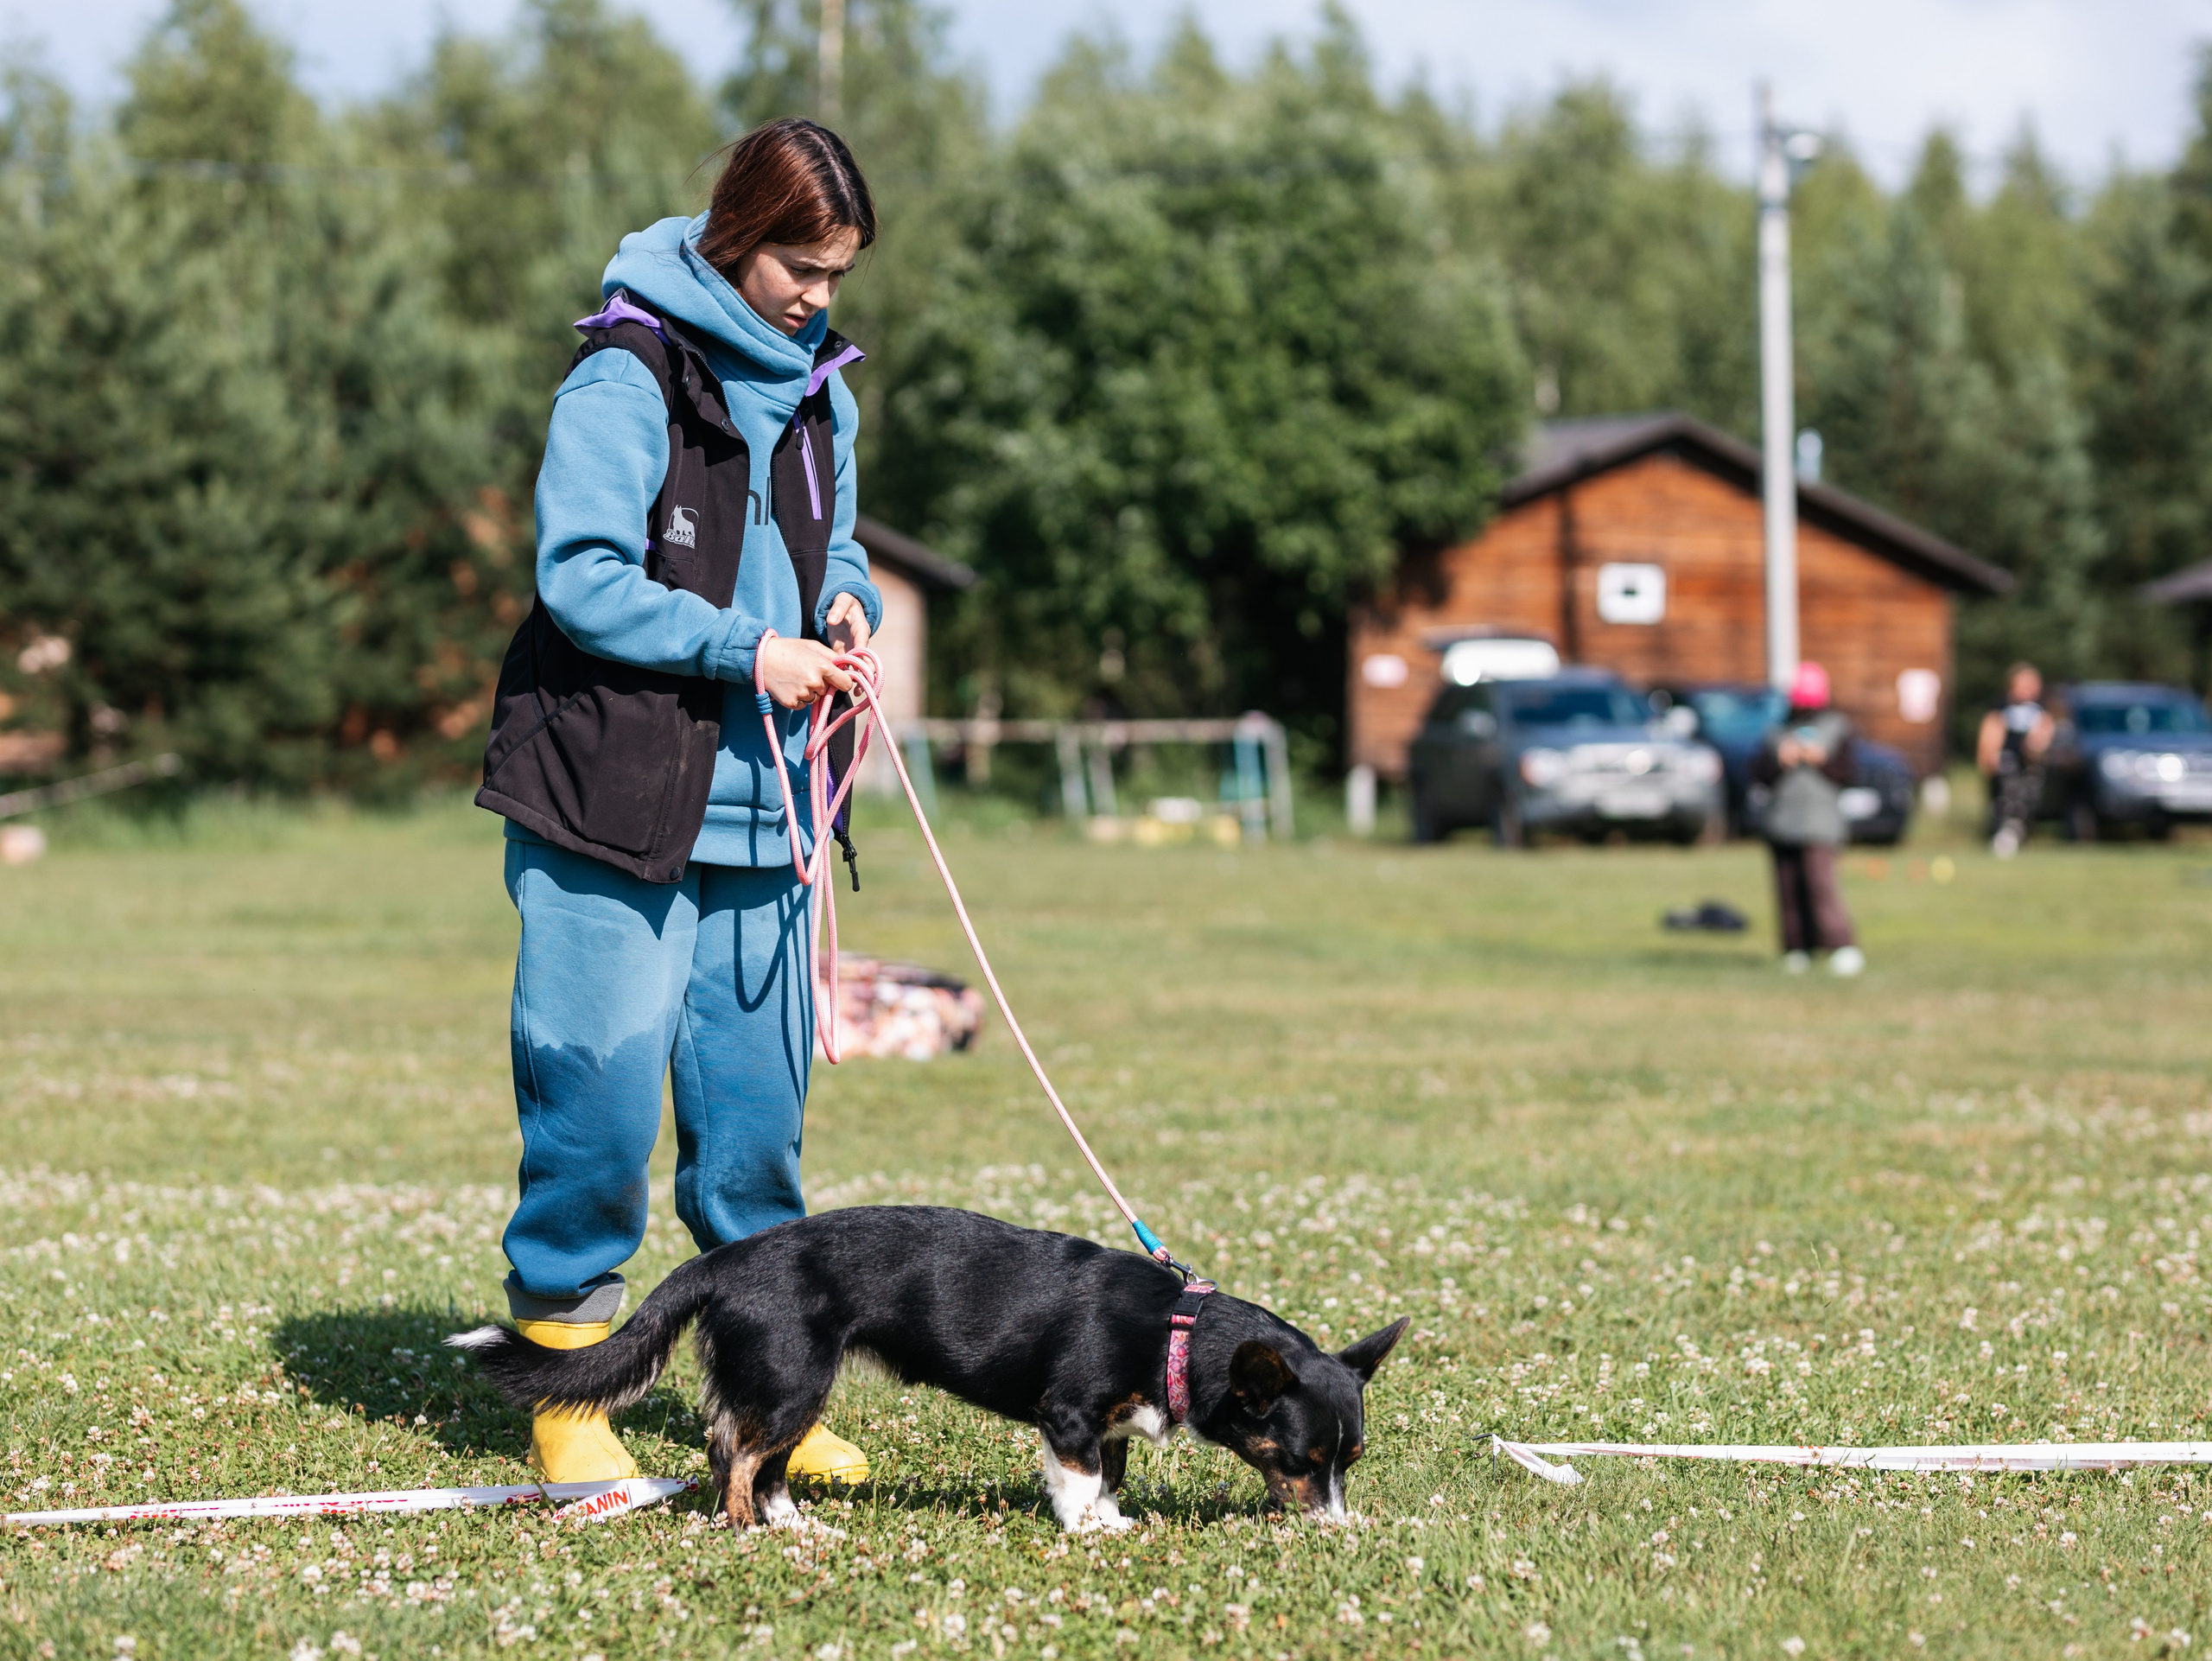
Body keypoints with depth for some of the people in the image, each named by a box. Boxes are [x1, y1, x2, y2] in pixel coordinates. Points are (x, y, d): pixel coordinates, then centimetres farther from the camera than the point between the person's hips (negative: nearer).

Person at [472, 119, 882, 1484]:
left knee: (759, 1100, 9)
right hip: (612, 802, -7)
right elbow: (582, 574, -16)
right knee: (600, 1095, -6)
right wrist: (743, 648, -19)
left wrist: (847, 601, 2)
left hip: (761, 806, 7)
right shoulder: (631, 375, -11)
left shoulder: (819, 387, 13)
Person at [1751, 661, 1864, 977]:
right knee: (1788, 890, 3)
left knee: (1820, 882, -18)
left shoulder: (1837, 727, 7)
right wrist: (1779, 759, -9)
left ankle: (1843, 948, -21)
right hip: (1781, 822, 4)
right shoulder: (1779, 731, 15)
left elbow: (1845, 775, 2)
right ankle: (1797, 949, 10)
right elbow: (1759, 776, 8)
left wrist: (1822, 759, -14)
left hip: (1820, 818, -4)